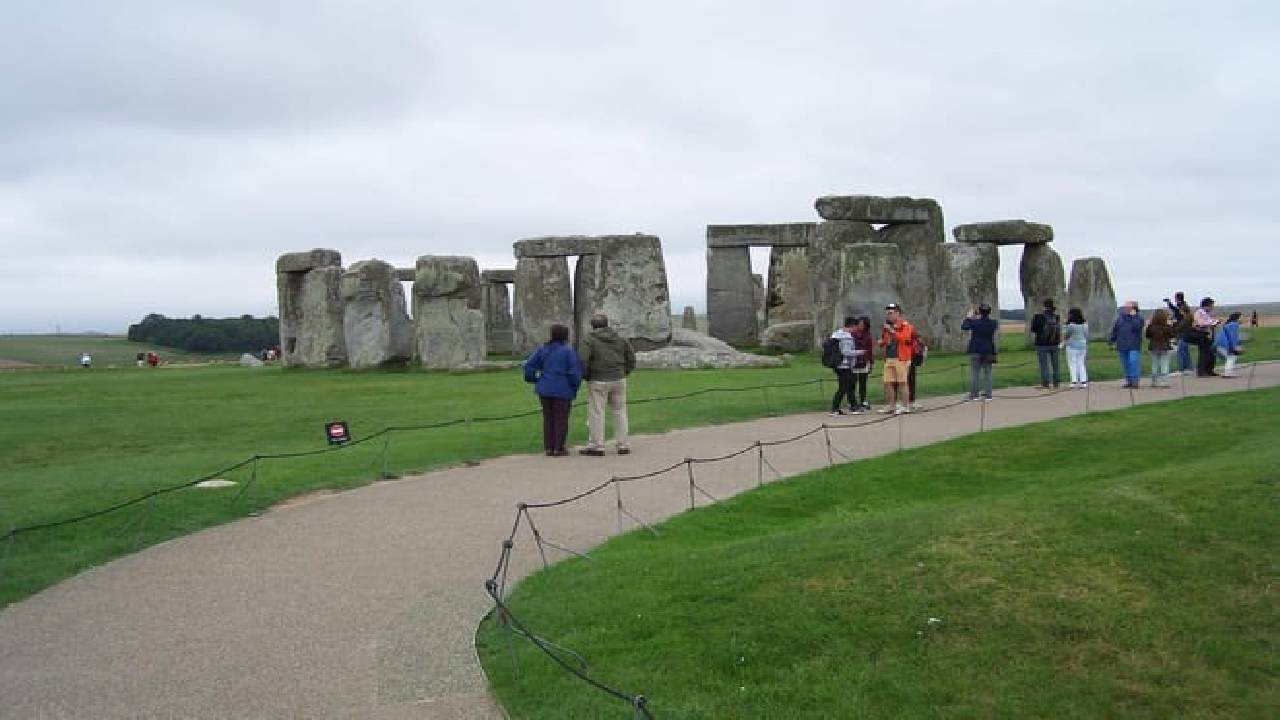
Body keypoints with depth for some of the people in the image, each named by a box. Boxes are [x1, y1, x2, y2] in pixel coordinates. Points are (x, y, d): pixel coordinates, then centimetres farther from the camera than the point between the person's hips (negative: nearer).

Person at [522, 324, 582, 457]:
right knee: (561, 418, 4)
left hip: (545, 389, 4)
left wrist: (535, 380, 18)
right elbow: (575, 372, -12)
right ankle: (558, 449, 4)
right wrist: (574, 388, 2)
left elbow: (529, 366, 4)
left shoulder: (543, 350, 5)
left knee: (548, 418, 13)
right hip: (562, 390, -4)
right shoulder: (568, 351, -9)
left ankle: (549, 447, 14)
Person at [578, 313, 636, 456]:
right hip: (618, 380, 5)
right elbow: (631, 359, 11)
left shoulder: (590, 340, -8)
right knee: (620, 412, 11)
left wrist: (586, 377, 3)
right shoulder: (620, 339, 8)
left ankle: (596, 445, 3)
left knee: (596, 413, 1)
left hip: (598, 381, -5)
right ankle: (622, 445, 14)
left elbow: (584, 362, -13)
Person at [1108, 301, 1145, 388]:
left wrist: (1133, 316, -16)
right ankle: (1128, 381, 15)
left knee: (1134, 362, -14)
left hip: (1134, 346, -4)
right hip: (1122, 346, 4)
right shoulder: (1120, 318, 13)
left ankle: (1135, 380, -12)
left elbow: (1137, 327, -18)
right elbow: (1114, 330, 17)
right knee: (1125, 364, 8)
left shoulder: (1138, 318, 1)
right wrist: (1111, 341, 15)